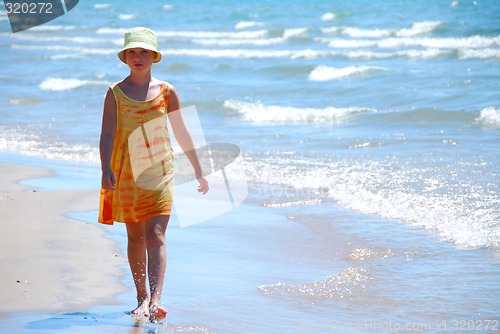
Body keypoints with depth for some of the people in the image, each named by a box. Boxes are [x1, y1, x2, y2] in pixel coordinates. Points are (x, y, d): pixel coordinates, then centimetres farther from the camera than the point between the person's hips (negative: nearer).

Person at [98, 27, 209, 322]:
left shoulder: (166, 92, 5)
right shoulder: (116, 93, 2)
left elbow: (182, 133, 12)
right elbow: (107, 135, -6)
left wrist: (199, 171, 13)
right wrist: (106, 169, -21)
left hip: (159, 171, -1)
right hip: (126, 173, 1)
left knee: (156, 236, -13)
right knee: (135, 237, 9)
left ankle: (155, 300, -23)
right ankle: (142, 297, 22)